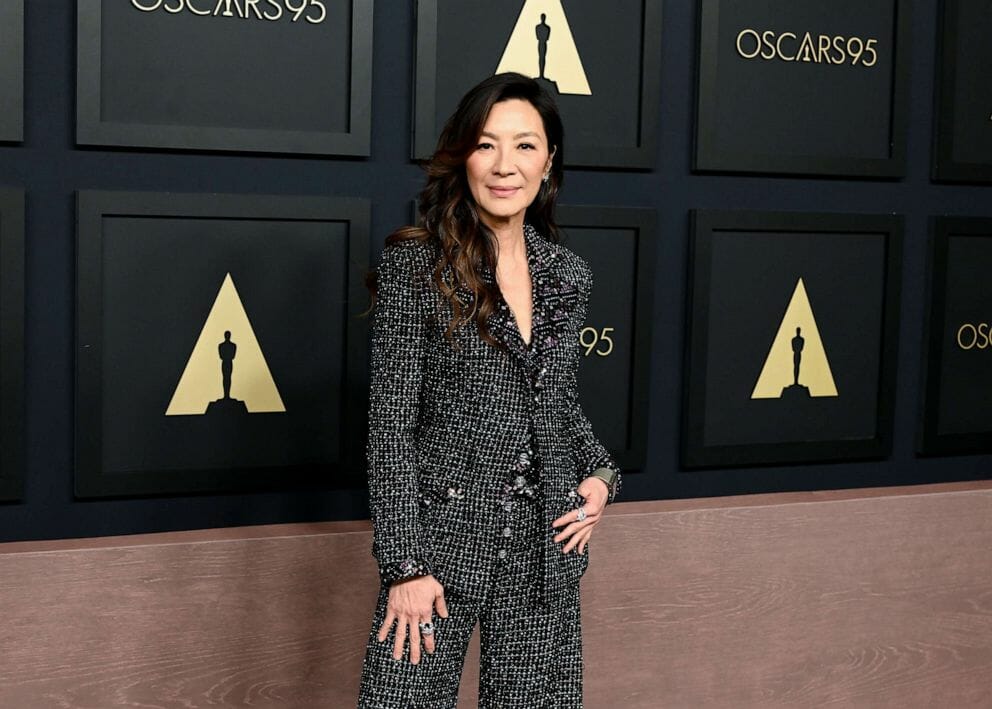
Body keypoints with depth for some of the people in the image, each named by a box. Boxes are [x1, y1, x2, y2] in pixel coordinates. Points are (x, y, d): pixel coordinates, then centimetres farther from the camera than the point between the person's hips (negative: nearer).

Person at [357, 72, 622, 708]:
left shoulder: (569, 275, 7)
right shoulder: (415, 266, -8)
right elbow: (391, 423, -9)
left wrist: (601, 475, 1)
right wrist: (406, 565, -12)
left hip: (545, 545, 4)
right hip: (444, 539, -4)